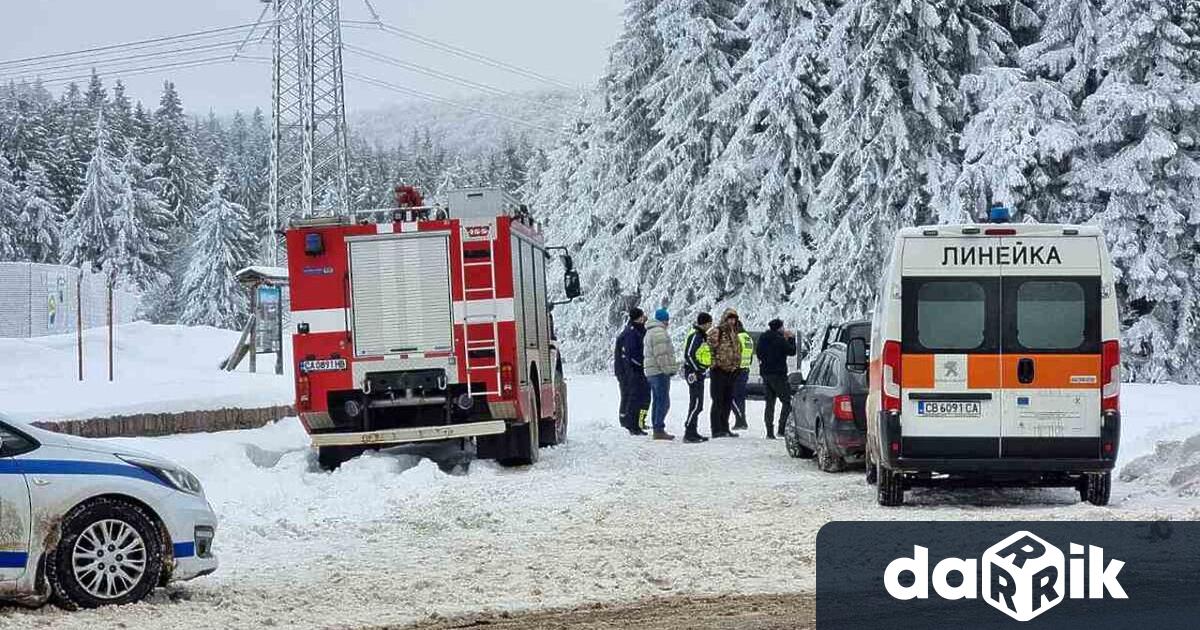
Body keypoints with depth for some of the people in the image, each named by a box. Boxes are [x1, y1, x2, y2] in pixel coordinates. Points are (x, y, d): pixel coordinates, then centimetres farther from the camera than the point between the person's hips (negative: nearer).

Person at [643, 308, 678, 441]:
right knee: (664, 402, -10)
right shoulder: (659, 332, -14)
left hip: (652, 372, 11)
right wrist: (667, 370, -17)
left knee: (657, 401, 15)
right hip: (660, 372, -11)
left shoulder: (650, 331, 20)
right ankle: (659, 430, -13)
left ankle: (657, 429, 18)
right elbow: (661, 354, -20)